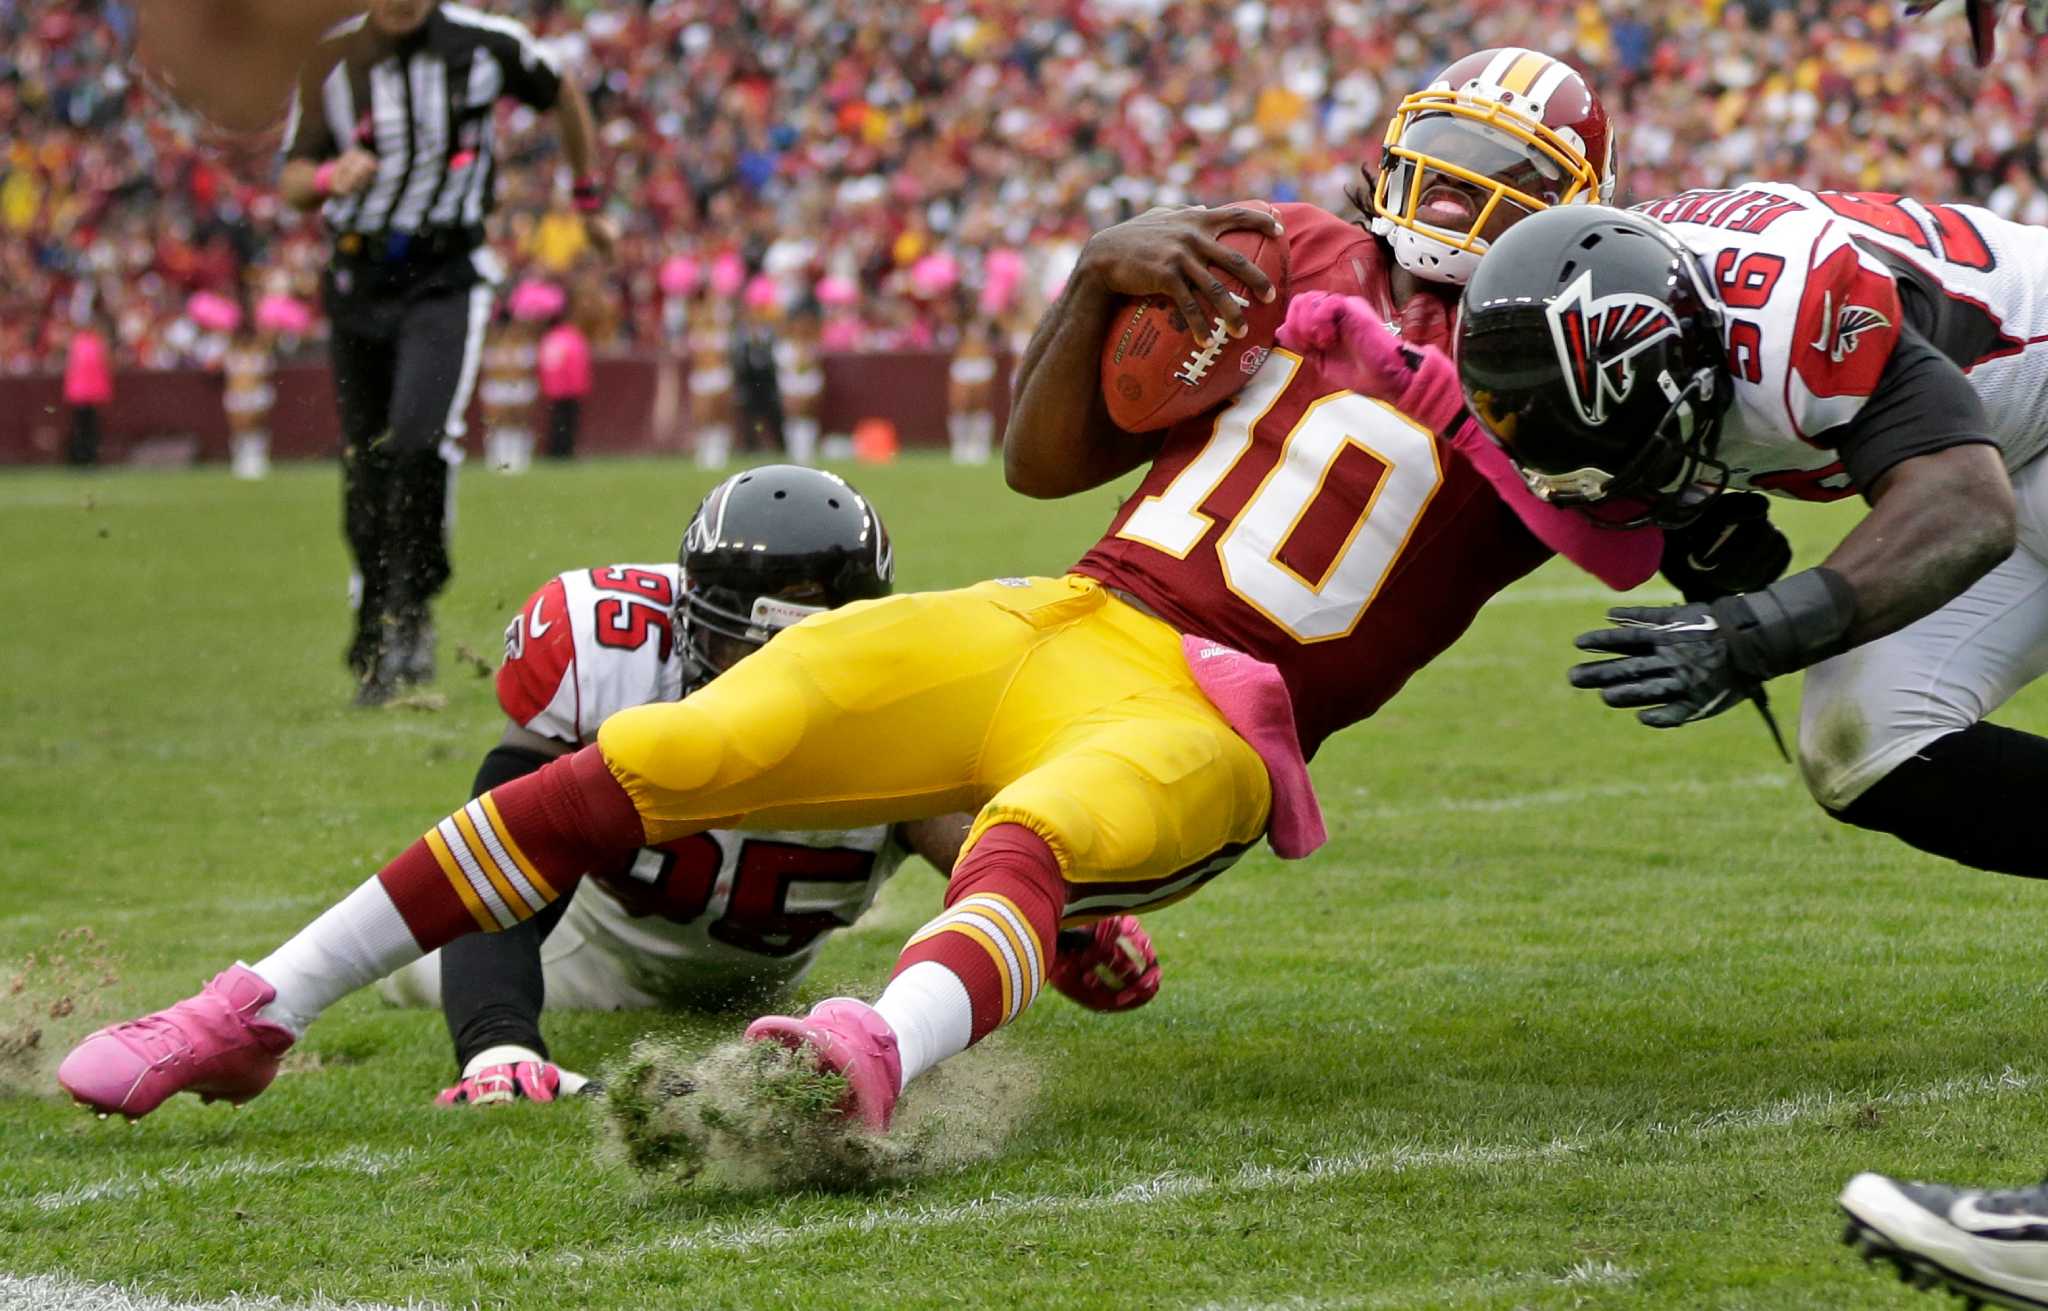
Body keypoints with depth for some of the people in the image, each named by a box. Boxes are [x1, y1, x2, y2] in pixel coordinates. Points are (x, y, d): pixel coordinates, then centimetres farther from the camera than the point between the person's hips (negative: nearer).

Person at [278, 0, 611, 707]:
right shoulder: (333, 63, -2)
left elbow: (564, 97, 12)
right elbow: (292, 181, 1)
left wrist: (590, 204, 22)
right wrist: (332, 177, -23)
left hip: (446, 277, -3)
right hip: (359, 279, 3)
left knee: (419, 442, -24)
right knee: (365, 471, 7)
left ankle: (409, 612, -12)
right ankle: (375, 648, 21)